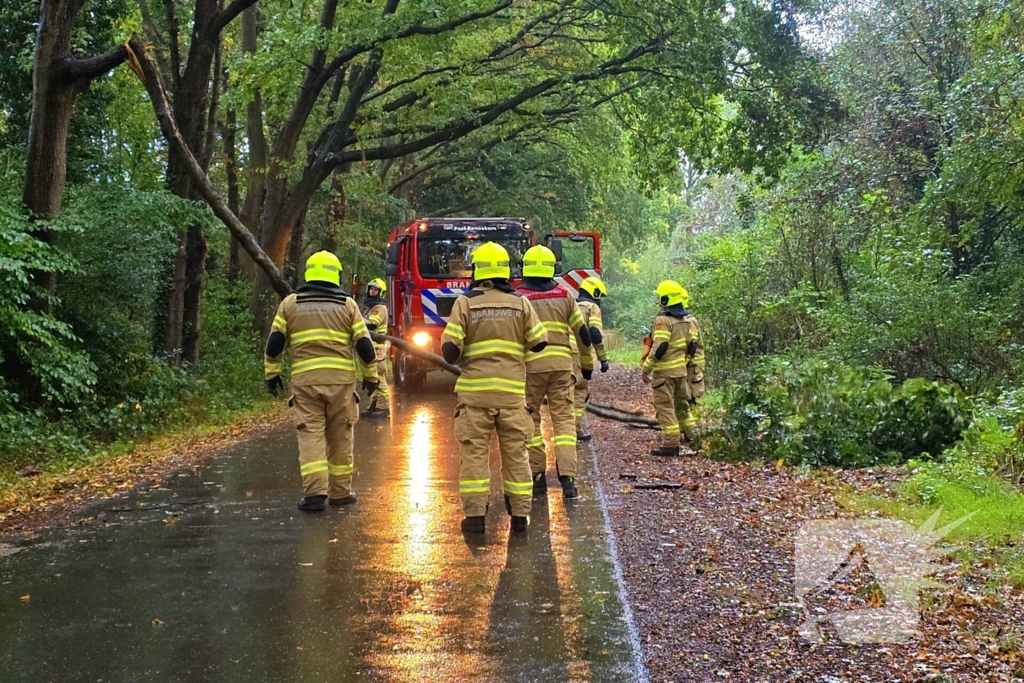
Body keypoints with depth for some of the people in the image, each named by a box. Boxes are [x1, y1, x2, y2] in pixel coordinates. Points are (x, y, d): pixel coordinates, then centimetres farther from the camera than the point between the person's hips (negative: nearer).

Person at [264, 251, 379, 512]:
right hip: (341, 380, 1)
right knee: (340, 437, 10)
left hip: (305, 380, 0)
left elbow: (275, 343, 5)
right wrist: (371, 376, 15)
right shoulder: (347, 305, 6)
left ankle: (314, 492, -10)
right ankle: (340, 492, 17)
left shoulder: (290, 304, 7)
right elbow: (364, 345, 4)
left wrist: (272, 374, 15)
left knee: (311, 435, 0)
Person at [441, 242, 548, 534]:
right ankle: (520, 514, 13)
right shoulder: (520, 303, 3)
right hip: (513, 389, 2)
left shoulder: (465, 302, -3)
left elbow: (450, 348, -9)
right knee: (515, 452, 9)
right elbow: (539, 342, 4)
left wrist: (455, 359, 14)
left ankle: (475, 515, 3)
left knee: (474, 452, 4)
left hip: (475, 389, -2)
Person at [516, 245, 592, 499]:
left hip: (530, 364, -2)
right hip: (561, 363, 2)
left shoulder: (519, 297, -2)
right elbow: (581, 330, 12)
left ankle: (538, 477, 12)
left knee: (530, 420, 9)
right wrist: (587, 352, 30)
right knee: (564, 419, 3)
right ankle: (568, 478, -6)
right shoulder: (564, 294, 7)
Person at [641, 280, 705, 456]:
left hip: (665, 371, -8)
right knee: (682, 405, 19)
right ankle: (693, 439, 20)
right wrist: (698, 369, 20)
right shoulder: (690, 320, 11)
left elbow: (659, 347, -20)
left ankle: (671, 444, -2)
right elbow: (697, 347, 14)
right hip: (683, 370, 8)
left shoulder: (664, 320, -14)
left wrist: (646, 369, -14)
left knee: (665, 407, -1)